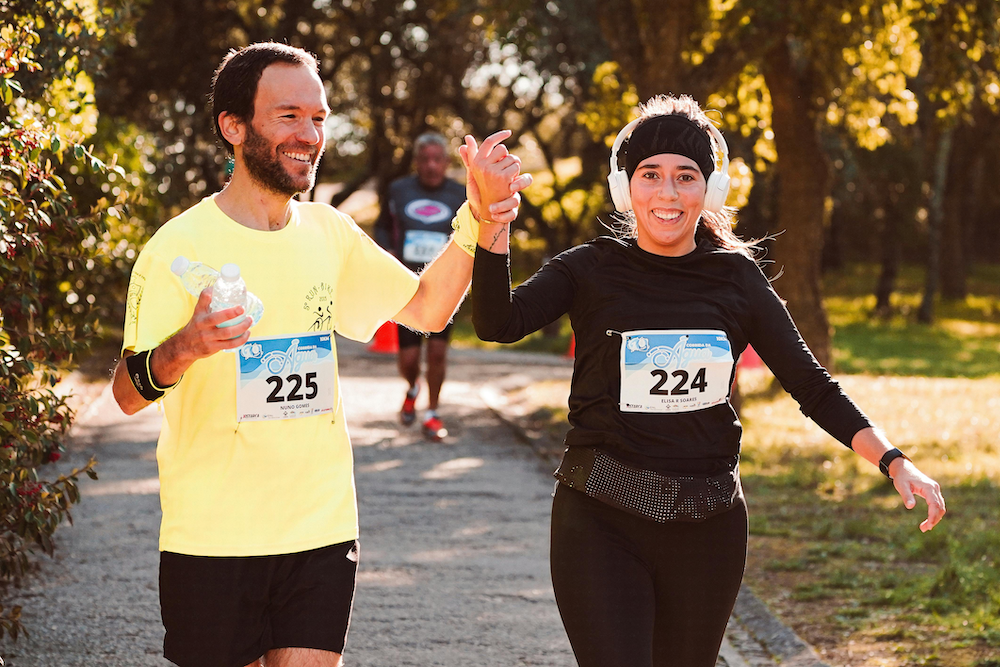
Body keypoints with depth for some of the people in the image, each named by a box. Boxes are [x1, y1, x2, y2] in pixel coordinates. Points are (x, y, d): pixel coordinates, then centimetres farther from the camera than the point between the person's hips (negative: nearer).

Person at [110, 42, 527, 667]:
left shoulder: (329, 233, 6)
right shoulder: (181, 245, -11)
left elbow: (427, 308, 14)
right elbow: (128, 393, -15)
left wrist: (476, 223, -1)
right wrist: (186, 347, -36)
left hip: (323, 528, 4)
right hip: (211, 538, -4)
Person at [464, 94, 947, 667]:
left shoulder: (736, 276, 5)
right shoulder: (592, 270, 0)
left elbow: (810, 383, 6)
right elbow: (499, 324, -17)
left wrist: (894, 462, -6)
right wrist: (493, 222, -32)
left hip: (708, 528, 2)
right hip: (601, 519, -2)